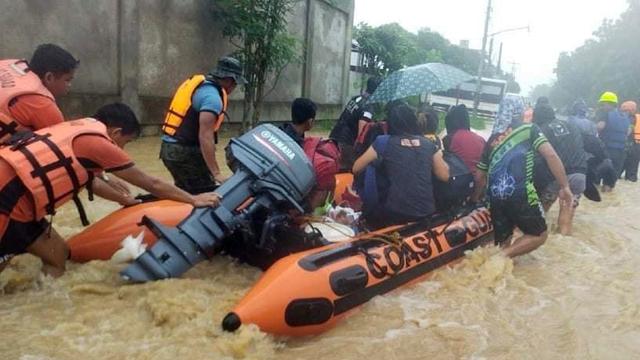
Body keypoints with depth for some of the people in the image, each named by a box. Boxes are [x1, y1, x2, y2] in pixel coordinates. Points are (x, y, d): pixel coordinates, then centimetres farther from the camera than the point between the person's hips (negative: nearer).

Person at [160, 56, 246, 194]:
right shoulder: (212, 95, -17)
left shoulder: (197, 82, 13)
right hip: (185, 152, -10)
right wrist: (216, 173, -28)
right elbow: (205, 136, -26)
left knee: (186, 193, 18)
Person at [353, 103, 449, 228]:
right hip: (426, 212, 4)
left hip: (395, 212, -3)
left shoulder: (384, 141, 1)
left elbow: (356, 169, 8)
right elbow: (445, 176, 12)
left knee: (368, 209, 25)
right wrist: (439, 156, 29)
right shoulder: (428, 144, 9)